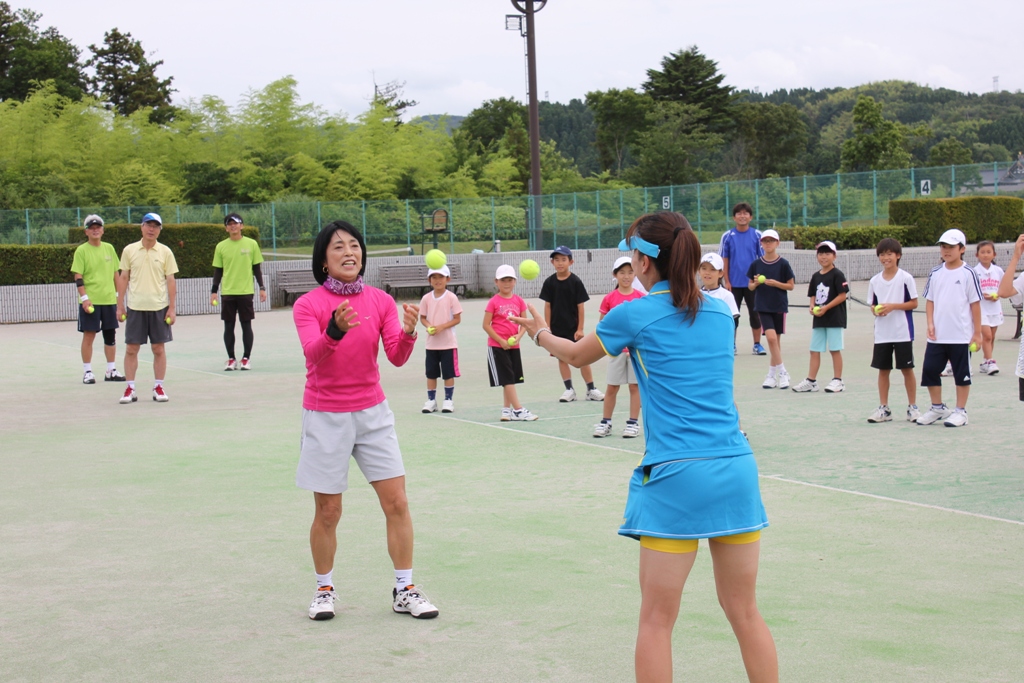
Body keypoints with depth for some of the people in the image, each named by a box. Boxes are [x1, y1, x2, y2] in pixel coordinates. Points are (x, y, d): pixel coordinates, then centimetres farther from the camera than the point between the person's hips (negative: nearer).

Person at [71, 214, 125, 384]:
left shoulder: (109, 248, 9)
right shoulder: (81, 251, -4)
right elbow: (78, 277, -8)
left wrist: (118, 295, 10)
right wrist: (84, 298, -16)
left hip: (109, 300, 4)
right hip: (90, 301, -4)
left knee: (110, 335, 9)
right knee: (89, 336, -1)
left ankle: (111, 370, 18)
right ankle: (87, 372, 5)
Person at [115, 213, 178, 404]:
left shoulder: (165, 252, 2)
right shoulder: (129, 250, 3)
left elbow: (170, 281, 2)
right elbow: (124, 278, 7)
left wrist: (172, 308, -3)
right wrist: (120, 305, 3)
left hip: (159, 307, 0)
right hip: (135, 307, 0)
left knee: (158, 348, 4)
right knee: (131, 349, 1)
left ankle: (158, 388, 12)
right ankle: (130, 389, 8)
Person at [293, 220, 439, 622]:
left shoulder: (380, 301, 1)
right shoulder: (308, 305, -9)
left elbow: (397, 358, -7)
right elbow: (313, 355, -24)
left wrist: (408, 332, -28)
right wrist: (335, 331, -44)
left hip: (373, 413, 3)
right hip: (326, 418, -3)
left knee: (397, 503, -1)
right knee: (328, 512, 2)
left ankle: (404, 591, 10)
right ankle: (324, 590, 21)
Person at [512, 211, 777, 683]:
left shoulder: (634, 315, -1)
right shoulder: (720, 312, 11)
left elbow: (576, 355, 18)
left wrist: (539, 333, 39)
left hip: (676, 476, -4)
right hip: (737, 469, 5)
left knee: (657, 620, 5)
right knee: (744, 612, 12)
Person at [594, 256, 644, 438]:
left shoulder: (641, 298, 0)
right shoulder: (609, 298, 0)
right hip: (616, 348, 0)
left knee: (635, 386, 3)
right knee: (612, 387, 6)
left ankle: (633, 423, 10)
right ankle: (605, 422, 15)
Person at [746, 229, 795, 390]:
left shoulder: (783, 264, -4)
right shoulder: (756, 264, 2)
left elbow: (791, 286, -1)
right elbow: (750, 286, 9)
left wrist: (776, 283, -16)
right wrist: (756, 283, -13)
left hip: (779, 306, 0)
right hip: (763, 307, 0)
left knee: (776, 340, 6)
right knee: (771, 337, -14)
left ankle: (772, 375, 16)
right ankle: (782, 373, -5)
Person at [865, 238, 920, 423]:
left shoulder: (906, 278, -6)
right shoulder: (875, 280, 7)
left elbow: (914, 303, -6)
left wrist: (893, 306, -16)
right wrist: (876, 310, -10)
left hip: (903, 332, -4)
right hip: (882, 333, 4)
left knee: (907, 369, 2)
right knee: (883, 370, 7)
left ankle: (912, 407, 12)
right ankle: (883, 408, 15)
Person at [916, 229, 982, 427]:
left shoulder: (968, 274, -6)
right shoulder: (936, 273, 6)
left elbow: (975, 304, -4)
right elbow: (930, 300, 10)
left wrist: (977, 332, -4)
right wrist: (930, 323, -4)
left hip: (961, 336, -4)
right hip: (937, 336, 4)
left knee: (962, 374, 4)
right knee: (930, 370, 5)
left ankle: (960, 411, 14)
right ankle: (937, 408, 20)